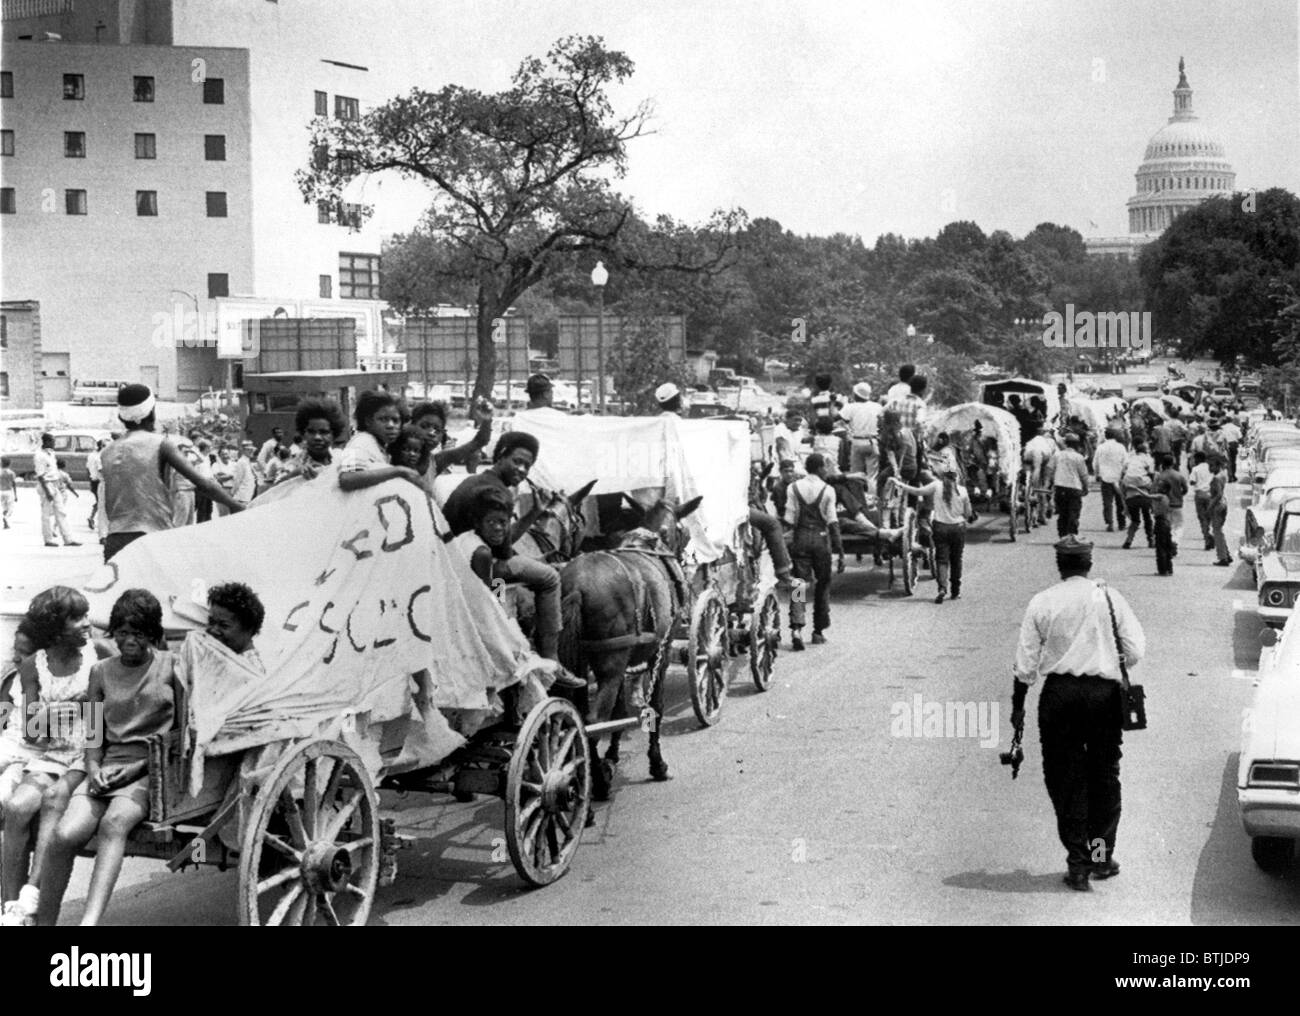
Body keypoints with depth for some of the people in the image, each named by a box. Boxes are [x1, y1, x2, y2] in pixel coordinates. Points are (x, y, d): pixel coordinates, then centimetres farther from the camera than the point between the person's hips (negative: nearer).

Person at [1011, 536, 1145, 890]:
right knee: (1104, 775, 13)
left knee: (1065, 778, 7)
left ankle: (1077, 862, 6)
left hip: (1059, 694, 0)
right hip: (1104, 692, 0)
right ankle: (1101, 857, 18)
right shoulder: (1109, 597, 0)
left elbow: (1026, 664, 0)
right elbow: (1136, 651, -2)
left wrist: (1018, 706, 10)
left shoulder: (1041, 603, -1)